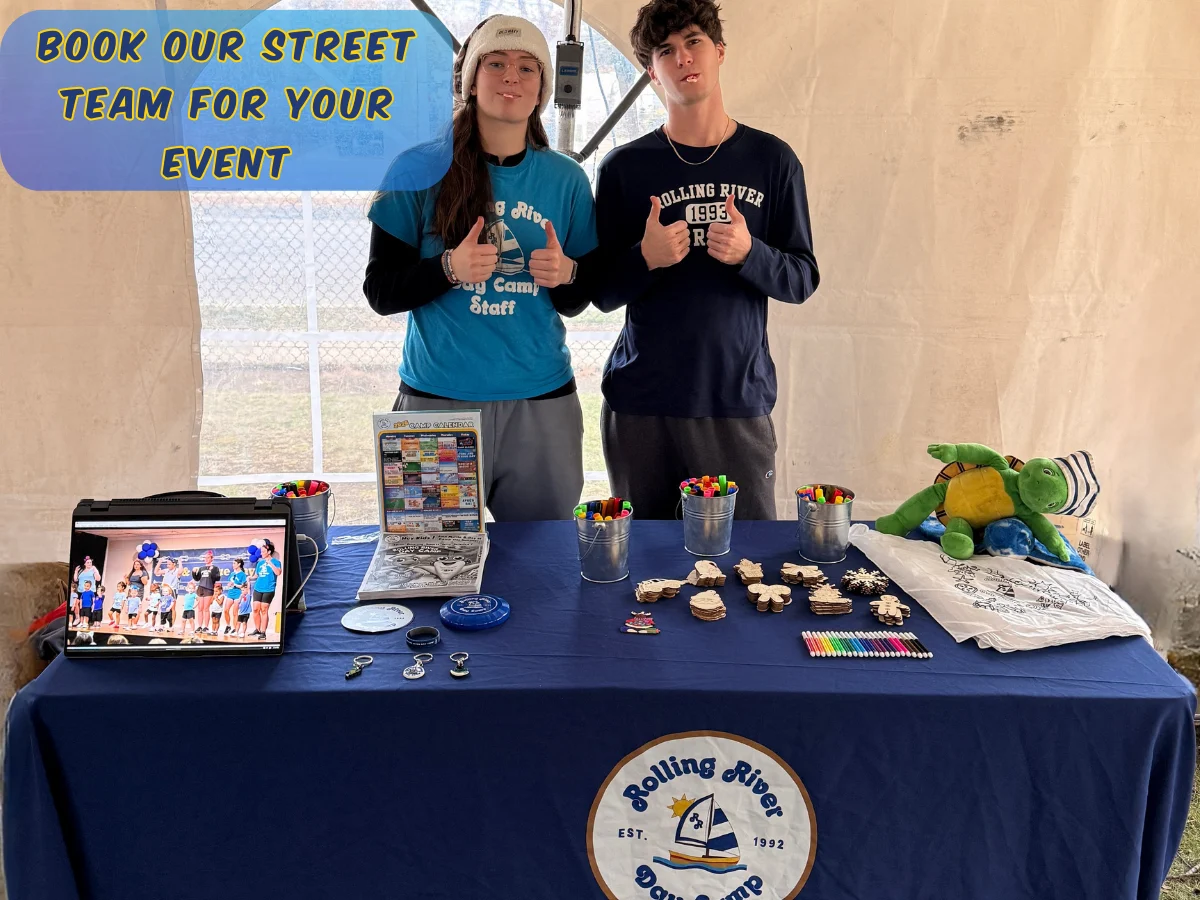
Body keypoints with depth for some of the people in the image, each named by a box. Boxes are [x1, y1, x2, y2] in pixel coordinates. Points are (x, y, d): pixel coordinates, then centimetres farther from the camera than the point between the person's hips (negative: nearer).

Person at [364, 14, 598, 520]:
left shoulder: (565, 179, 5)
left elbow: (577, 302, 11)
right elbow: (380, 292, -2)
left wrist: (566, 274, -11)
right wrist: (449, 269, -19)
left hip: (543, 402, 2)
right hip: (438, 398, -2)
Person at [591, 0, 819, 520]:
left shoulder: (771, 159, 6)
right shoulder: (624, 167, 4)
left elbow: (802, 281, 5)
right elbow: (602, 293, 4)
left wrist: (748, 254, -14)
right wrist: (646, 258, -16)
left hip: (738, 399, 0)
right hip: (640, 403, 0)